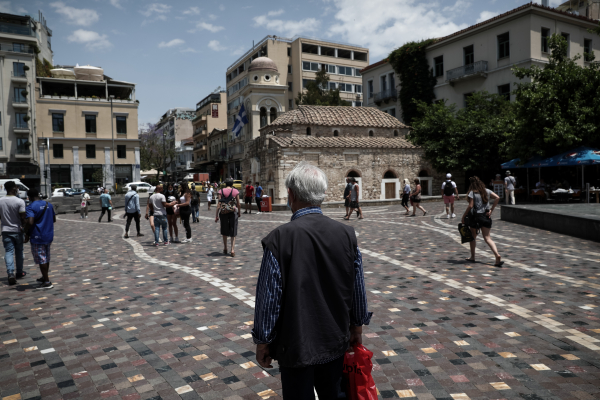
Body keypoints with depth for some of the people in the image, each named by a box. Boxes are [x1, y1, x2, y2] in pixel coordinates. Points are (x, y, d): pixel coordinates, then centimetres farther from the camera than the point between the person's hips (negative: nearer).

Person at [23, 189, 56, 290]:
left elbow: (30, 222, -25)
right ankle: (45, 278, 31)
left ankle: (47, 282, 1)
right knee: (46, 259, 18)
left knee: (41, 260, -2)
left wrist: (26, 234, -14)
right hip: (48, 236, 8)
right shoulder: (48, 205, 9)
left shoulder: (31, 207, -14)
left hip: (37, 237, -7)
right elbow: (54, 220, 18)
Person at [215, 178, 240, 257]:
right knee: (233, 231, 6)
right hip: (233, 211, -1)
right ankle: (232, 249, -4)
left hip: (223, 212, 1)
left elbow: (219, 204, -4)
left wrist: (216, 215, -2)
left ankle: (225, 249, 24)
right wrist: (239, 212, 18)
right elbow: (238, 204, 1)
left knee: (224, 231, 17)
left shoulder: (221, 191, 1)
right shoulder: (235, 191, 0)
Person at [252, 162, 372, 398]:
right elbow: (358, 289, 1)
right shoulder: (346, 234, -8)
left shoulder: (280, 238, -20)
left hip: (296, 346, -4)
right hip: (336, 342, 4)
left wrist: (262, 342, -1)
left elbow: (269, 297, -15)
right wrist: (357, 328, 16)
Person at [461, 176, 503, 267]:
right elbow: (497, 198, -3)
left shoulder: (472, 193, -9)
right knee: (487, 238, 4)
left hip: (475, 216, -4)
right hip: (486, 216, 4)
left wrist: (464, 216, -5)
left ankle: (472, 257, 22)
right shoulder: (487, 191, 7)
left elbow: (470, 206, -14)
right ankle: (498, 256, -15)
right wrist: (491, 210, 0)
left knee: (473, 237, 13)